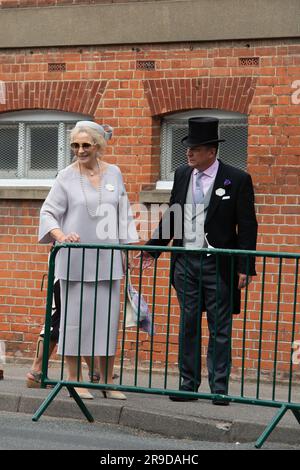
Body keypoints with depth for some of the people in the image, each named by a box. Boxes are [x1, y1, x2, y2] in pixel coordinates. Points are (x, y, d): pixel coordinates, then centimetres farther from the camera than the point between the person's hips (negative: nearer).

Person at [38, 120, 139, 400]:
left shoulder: (114, 174, 8)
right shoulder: (66, 177, -1)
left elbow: (123, 215, 14)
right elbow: (48, 212, -3)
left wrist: (131, 247, 10)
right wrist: (61, 235, -21)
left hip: (107, 261, 3)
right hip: (75, 260, -3)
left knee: (108, 318, 4)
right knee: (74, 317, 0)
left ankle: (107, 382, 13)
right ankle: (73, 380, 9)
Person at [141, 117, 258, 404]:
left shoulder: (237, 180, -6)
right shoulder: (182, 175, 8)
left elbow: (247, 227, -6)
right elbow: (171, 216, 17)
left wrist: (245, 267, -11)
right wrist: (153, 248, 10)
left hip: (218, 264, -4)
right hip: (185, 262, 4)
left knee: (220, 329, 2)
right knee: (188, 326, 8)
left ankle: (220, 388, 8)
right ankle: (188, 385, 15)